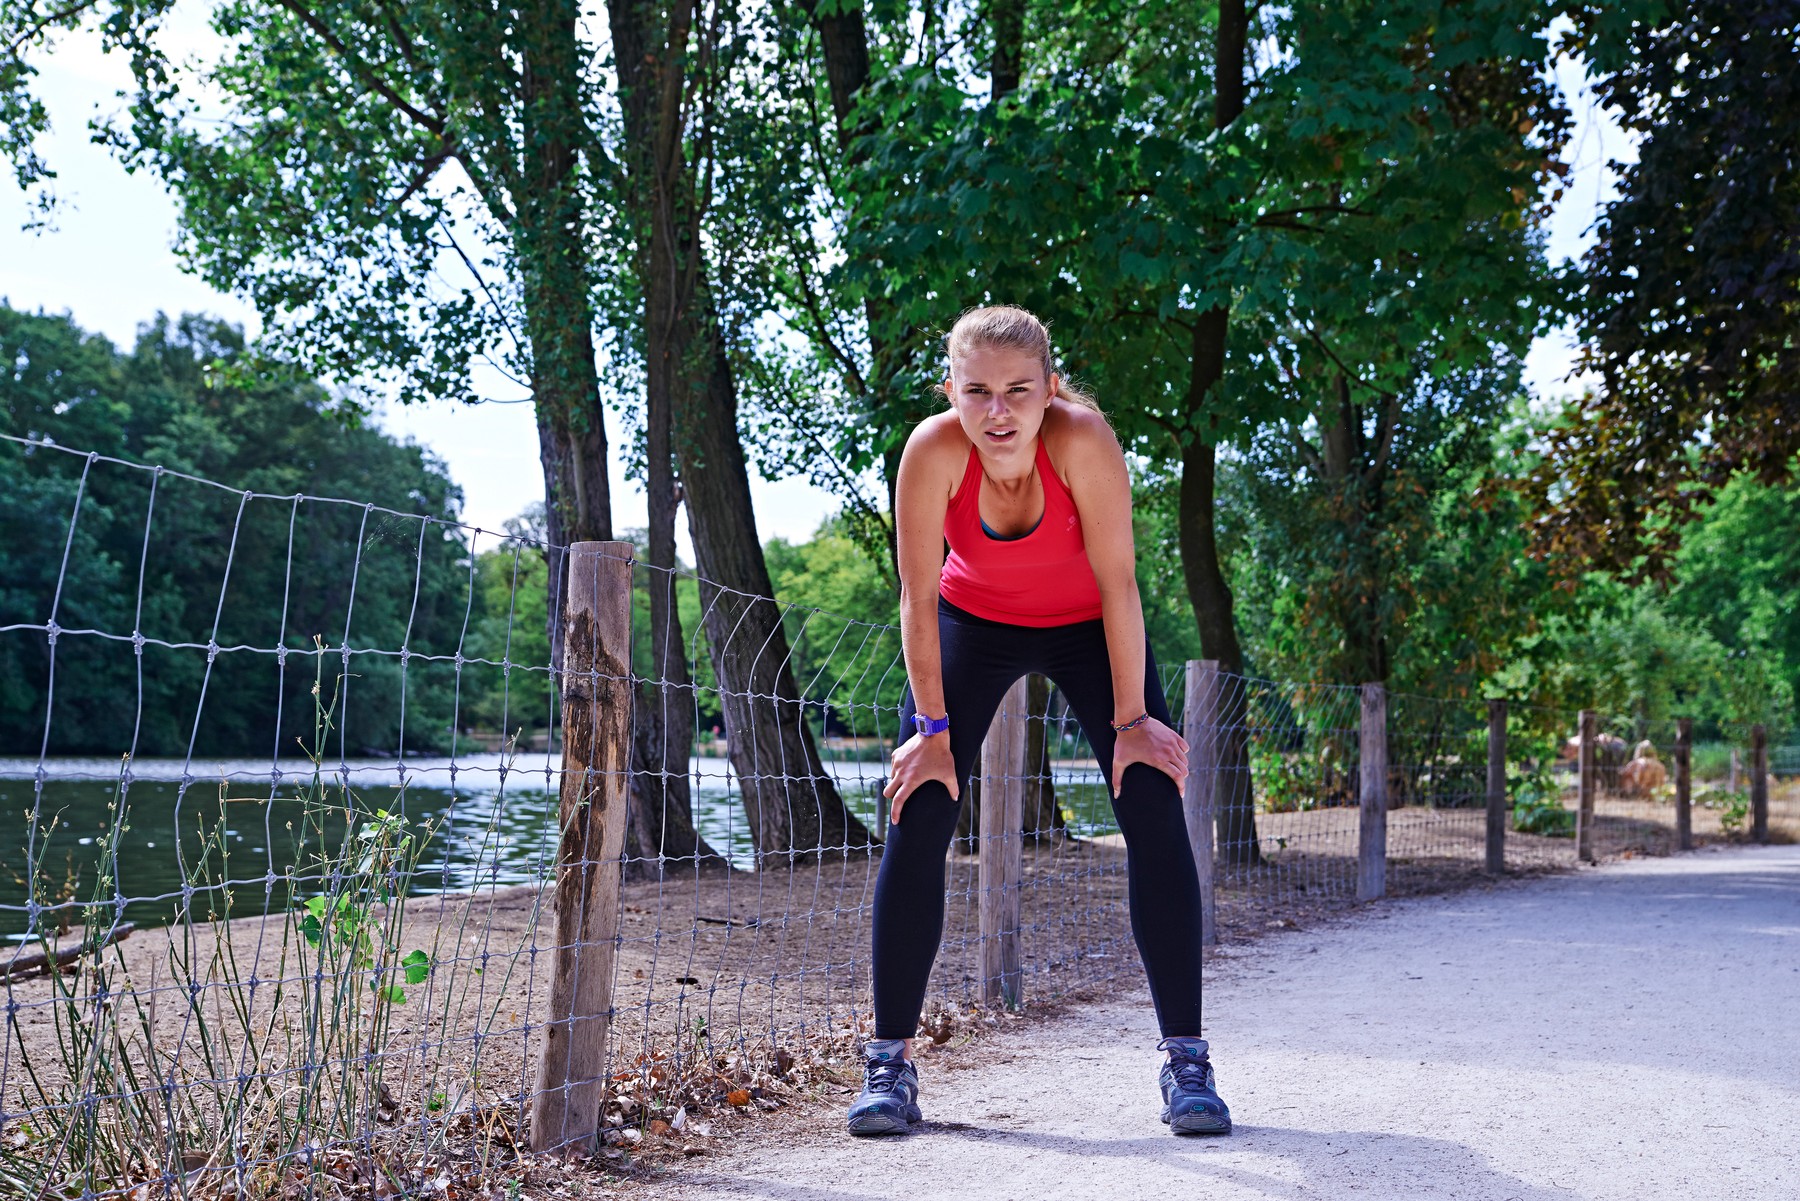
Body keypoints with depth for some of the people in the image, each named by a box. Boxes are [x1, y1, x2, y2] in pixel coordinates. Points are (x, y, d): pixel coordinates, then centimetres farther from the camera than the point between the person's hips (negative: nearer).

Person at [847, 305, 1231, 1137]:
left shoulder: (1083, 437, -33)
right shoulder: (933, 450, -30)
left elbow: (1117, 583, -25)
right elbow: (917, 597, -21)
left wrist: (1131, 719, -21)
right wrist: (933, 729, -19)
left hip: (1087, 625, 0)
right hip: (975, 622, 1)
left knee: (1155, 814, -13)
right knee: (917, 821, -11)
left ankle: (1185, 1059, -3)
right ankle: (890, 1062, -1)